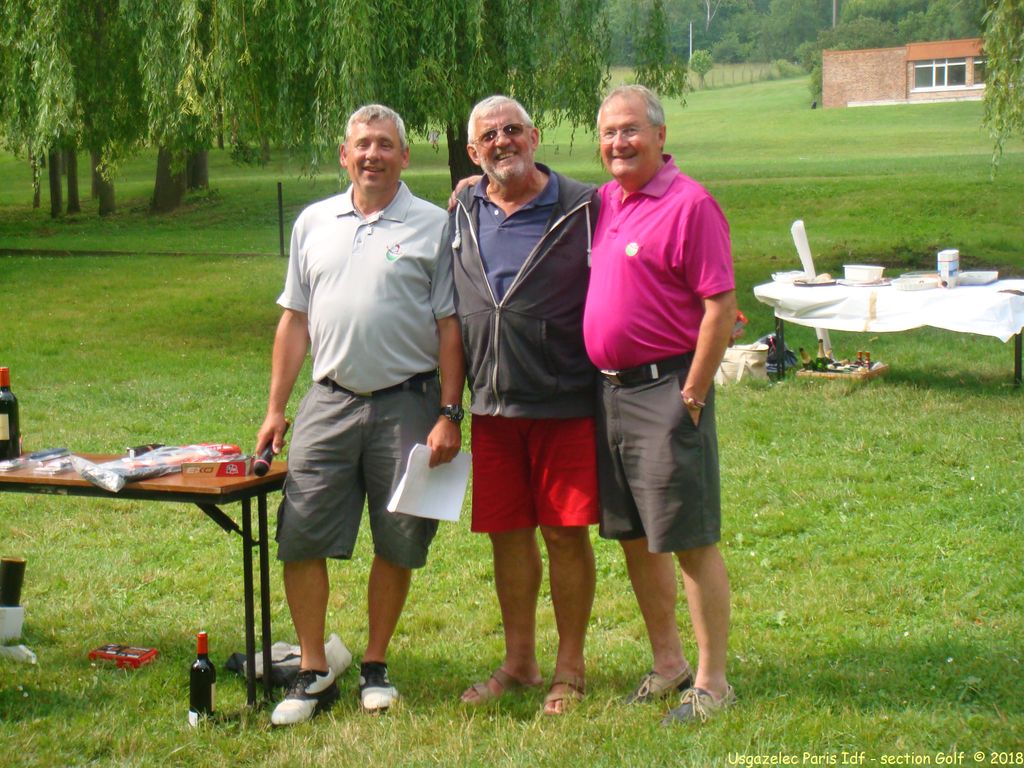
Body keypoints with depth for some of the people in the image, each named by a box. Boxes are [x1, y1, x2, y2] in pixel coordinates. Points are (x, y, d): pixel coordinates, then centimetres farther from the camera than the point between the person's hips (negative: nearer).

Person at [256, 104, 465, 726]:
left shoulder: (432, 226, 1)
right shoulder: (315, 223, 12)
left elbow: (450, 327, -1)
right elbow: (295, 320, 15)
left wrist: (449, 415, -7)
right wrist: (276, 408, 10)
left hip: (406, 404, -3)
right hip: (328, 401, 3)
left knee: (398, 544, 4)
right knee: (301, 538, -2)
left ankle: (376, 667, 20)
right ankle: (315, 674, 9)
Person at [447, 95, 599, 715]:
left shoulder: (583, 209, -4)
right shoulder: (463, 214, 10)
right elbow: (449, 309, 20)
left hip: (565, 404, -4)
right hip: (493, 406, 4)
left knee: (566, 533, 2)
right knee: (507, 533, 11)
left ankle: (570, 669, 16)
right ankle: (519, 661, 25)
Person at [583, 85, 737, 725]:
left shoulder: (689, 203, -12)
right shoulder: (603, 202, 12)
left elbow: (721, 308, -15)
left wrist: (692, 396, -16)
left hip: (665, 389, -8)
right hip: (609, 388, 8)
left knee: (691, 540, -2)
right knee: (634, 536, 14)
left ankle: (713, 682, 7)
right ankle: (668, 662, 27)